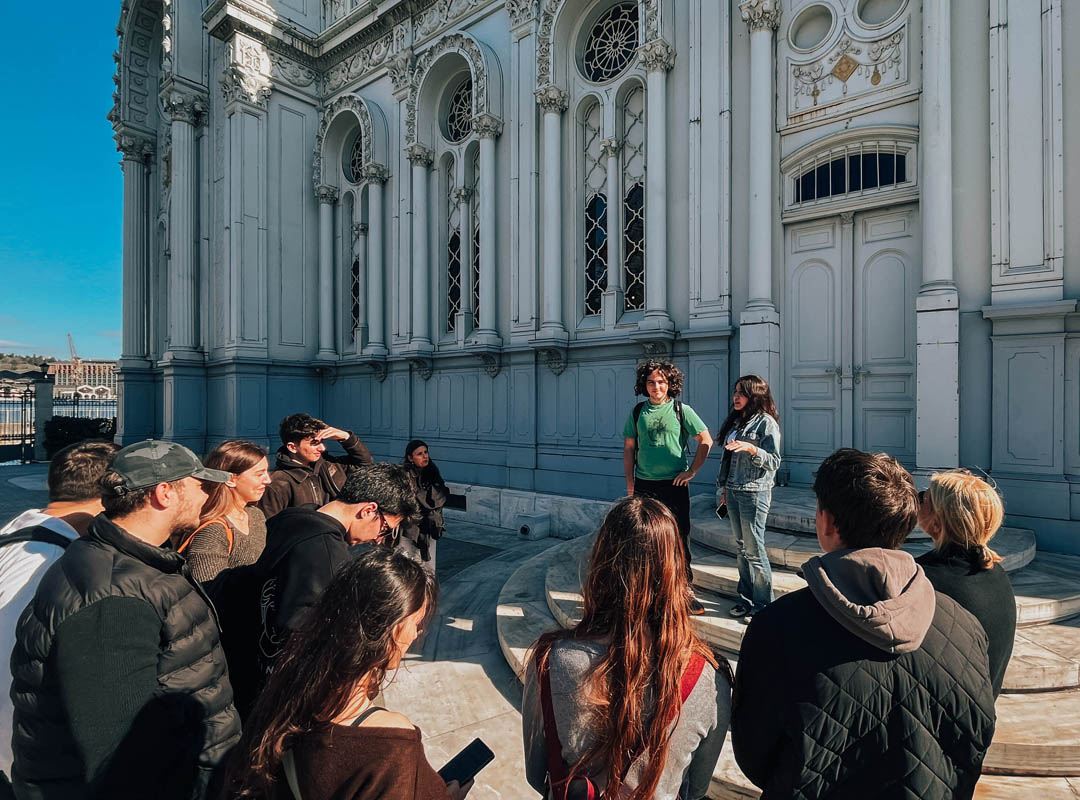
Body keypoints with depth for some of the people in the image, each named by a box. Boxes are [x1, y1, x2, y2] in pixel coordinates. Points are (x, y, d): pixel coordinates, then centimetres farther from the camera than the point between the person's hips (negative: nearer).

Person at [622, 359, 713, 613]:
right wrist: (630, 485, 3)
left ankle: (686, 589, 19)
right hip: (644, 485, 2)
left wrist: (691, 471, -5)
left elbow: (706, 441, 1)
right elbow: (629, 449, 8)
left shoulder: (681, 410, -1)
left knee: (680, 538, 5)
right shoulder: (637, 412, 5)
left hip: (675, 484, -2)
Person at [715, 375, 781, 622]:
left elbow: (774, 461, -13)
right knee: (741, 548, 14)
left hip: (754, 493, -7)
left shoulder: (766, 422, -9)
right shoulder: (735, 421, 13)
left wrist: (751, 448, -27)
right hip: (733, 492, 7)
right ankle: (746, 599, 25)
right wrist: (724, 487, 17)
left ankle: (763, 605, 12)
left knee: (754, 550, -2)